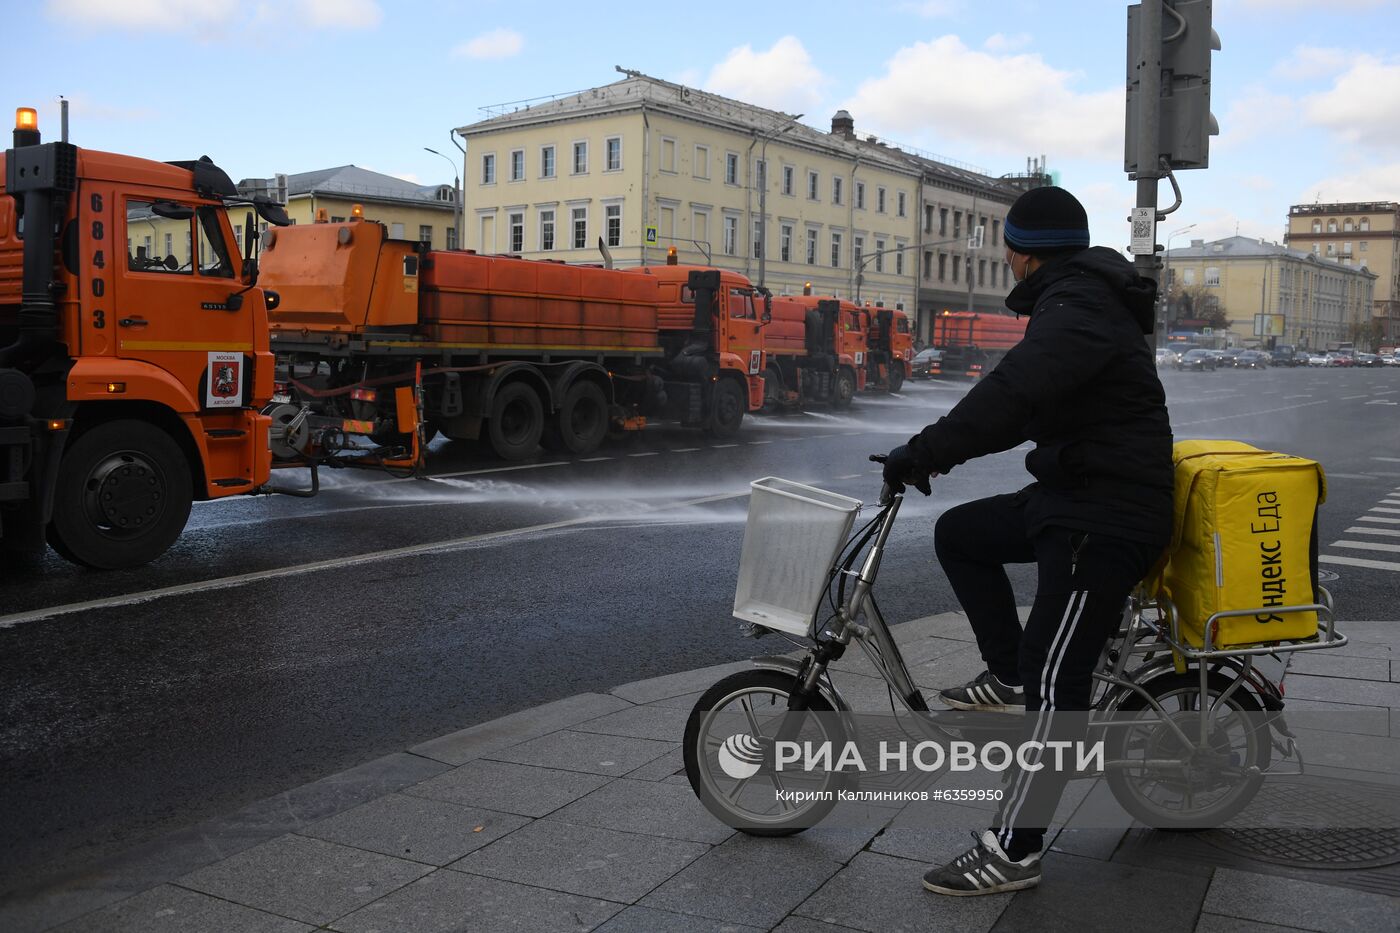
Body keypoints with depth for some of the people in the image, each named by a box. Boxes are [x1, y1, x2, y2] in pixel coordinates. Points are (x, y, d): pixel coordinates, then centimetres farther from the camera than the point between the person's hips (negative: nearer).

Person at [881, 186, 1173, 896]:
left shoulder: (1077, 309, -17)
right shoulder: (1080, 300, 17)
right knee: (958, 534, 15)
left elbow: (1012, 391, -32)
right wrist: (944, 448, 15)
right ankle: (1008, 678, 17)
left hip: (1106, 518, -11)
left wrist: (924, 452, -28)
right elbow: (1028, 405, 21)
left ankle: (1012, 851, -6)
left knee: (1055, 682, -11)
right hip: (1069, 495, 11)